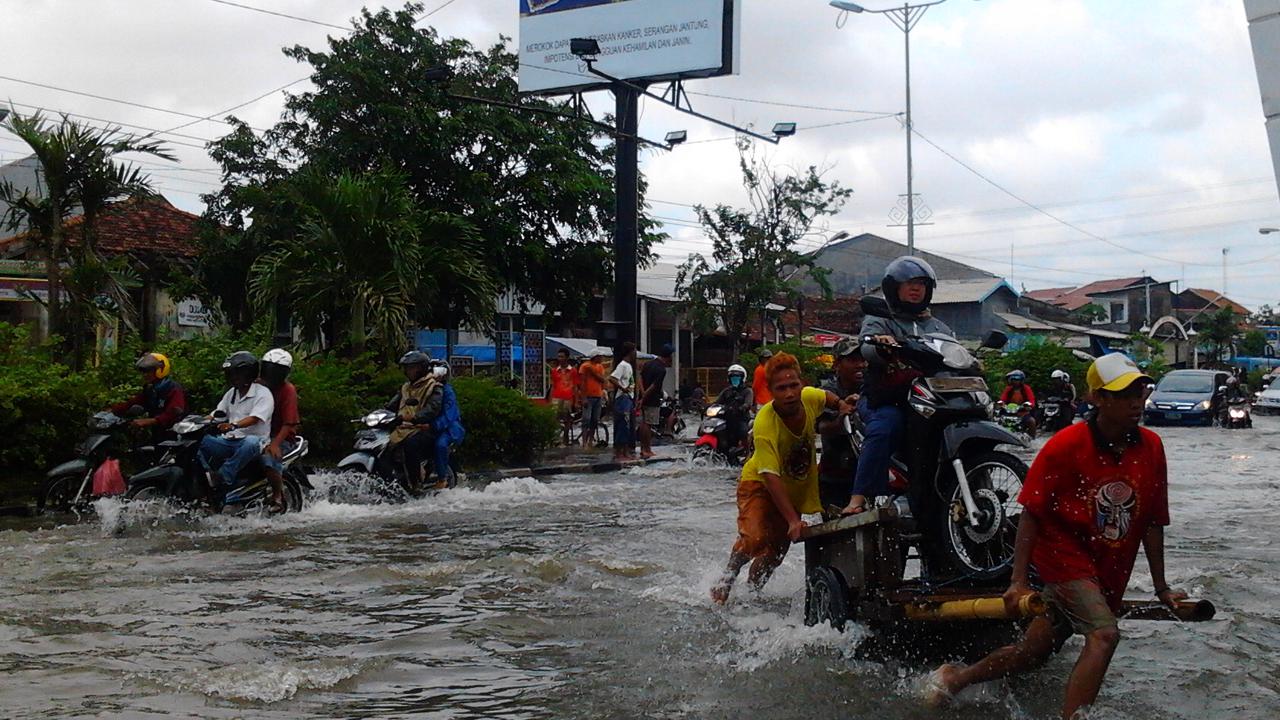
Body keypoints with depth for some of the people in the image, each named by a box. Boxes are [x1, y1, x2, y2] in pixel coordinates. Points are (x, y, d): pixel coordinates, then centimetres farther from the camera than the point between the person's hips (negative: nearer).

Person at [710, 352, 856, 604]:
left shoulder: (810, 397, -18)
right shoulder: (765, 424, -34)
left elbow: (826, 396, 10)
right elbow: (770, 477, -37)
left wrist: (841, 404, -13)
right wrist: (793, 520, -42)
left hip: (797, 486, 5)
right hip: (760, 483, -5)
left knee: (776, 550, 8)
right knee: (754, 538, -27)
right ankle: (724, 584, -1)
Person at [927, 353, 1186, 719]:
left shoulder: (1151, 448, -2)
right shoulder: (1066, 445, -16)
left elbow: (1152, 522, 6)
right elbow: (1031, 513, -13)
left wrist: (1161, 588, 9)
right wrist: (1019, 581, -15)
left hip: (1109, 572, 6)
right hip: (1065, 554, -5)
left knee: (1035, 651, 14)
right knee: (1104, 635, -27)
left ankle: (955, 677, 35)